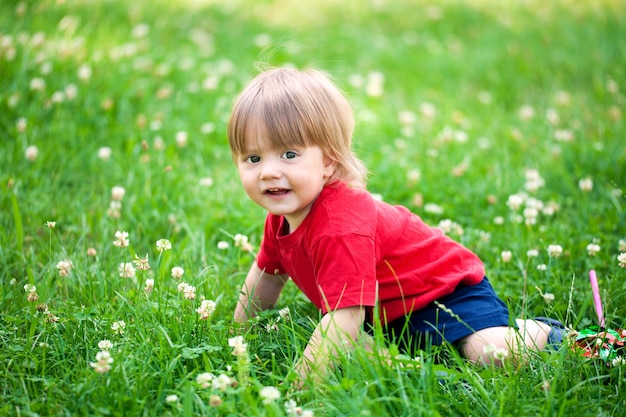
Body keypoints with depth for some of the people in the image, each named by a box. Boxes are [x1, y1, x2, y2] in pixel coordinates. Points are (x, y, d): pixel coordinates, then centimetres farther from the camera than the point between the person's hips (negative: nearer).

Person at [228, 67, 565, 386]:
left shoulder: (340, 226, -36)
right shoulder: (283, 215, -5)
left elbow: (343, 318, -41)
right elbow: (268, 273, 16)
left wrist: (300, 383, -39)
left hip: (447, 288, -8)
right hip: (390, 317, 9)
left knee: (491, 355, -27)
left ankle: (540, 332, 5)